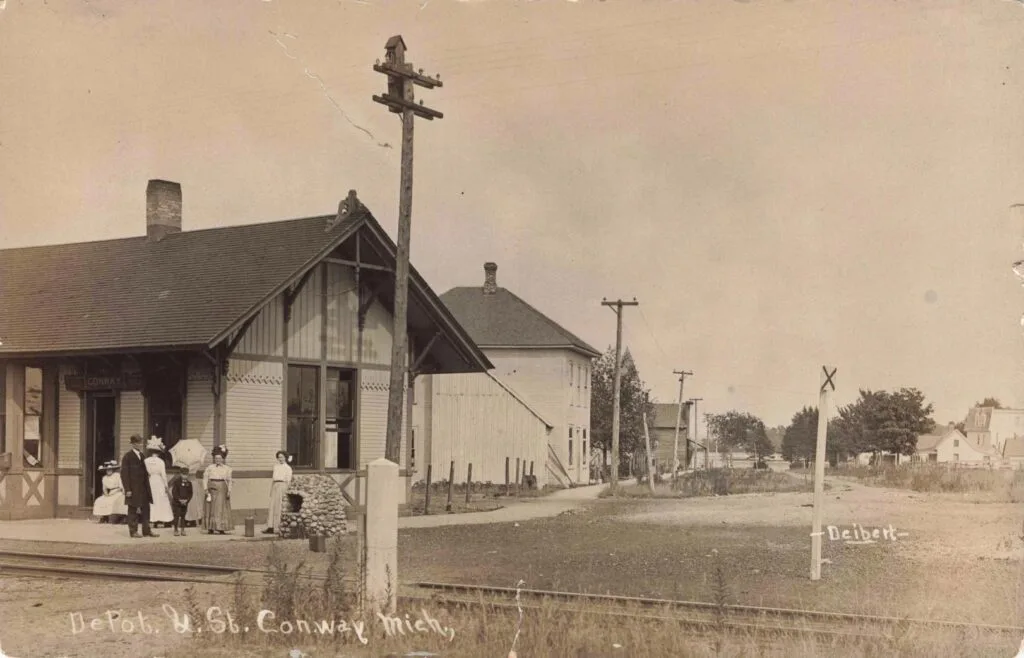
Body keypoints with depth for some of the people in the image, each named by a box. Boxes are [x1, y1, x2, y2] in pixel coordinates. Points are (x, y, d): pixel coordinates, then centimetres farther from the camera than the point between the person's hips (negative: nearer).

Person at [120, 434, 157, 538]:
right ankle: (133, 531, 9)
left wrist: (148, 486, 12)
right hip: (133, 488, -7)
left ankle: (146, 530, 14)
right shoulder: (127, 456, -8)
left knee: (146, 508, 8)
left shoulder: (141, 455, 13)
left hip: (143, 487, 7)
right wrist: (127, 489, -16)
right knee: (133, 509, 1)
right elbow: (124, 474, -11)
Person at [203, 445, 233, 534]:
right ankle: (210, 528, 5)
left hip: (222, 490, 0)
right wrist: (205, 489, -6)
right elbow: (205, 478, 5)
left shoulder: (227, 469, 8)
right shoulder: (210, 468, 7)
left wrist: (229, 491, -2)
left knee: (221, 508, -4)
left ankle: (221, 528, -3)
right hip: (211, 489, 0)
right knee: (210, 509, 1)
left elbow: (229, 481, 7)